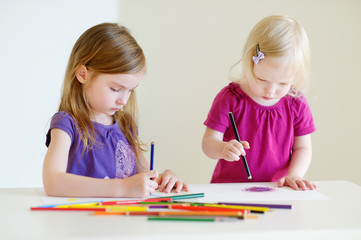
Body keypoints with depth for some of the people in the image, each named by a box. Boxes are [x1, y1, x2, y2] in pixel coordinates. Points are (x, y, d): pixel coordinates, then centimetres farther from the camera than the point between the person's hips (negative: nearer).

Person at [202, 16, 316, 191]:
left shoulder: (296, 104, 0)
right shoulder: (230, 99, -7)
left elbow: (302, 148, 7)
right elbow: (208, 143, -7)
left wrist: (293, 174, -11)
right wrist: (222, 149, -30)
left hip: (276, 191, 2)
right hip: (230, 188, -2)